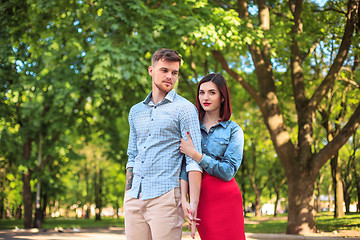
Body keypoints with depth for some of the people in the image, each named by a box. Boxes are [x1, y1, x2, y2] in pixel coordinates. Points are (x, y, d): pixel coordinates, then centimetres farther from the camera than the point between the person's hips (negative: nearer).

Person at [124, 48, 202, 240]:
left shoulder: (185, 108, 0)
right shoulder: (135, 111, 18)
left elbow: (193, 159, -7)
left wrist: (193, 203, -16)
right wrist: (127, 196, 17)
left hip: (165, 196, -5)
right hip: (134, 197, 5)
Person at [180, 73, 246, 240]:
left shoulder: (233, 130, 3)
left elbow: (228, 171, -8)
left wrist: (194, 154, -13)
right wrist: (183, 199, -11)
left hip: (225, 199, -2)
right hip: (199, 199, 2)